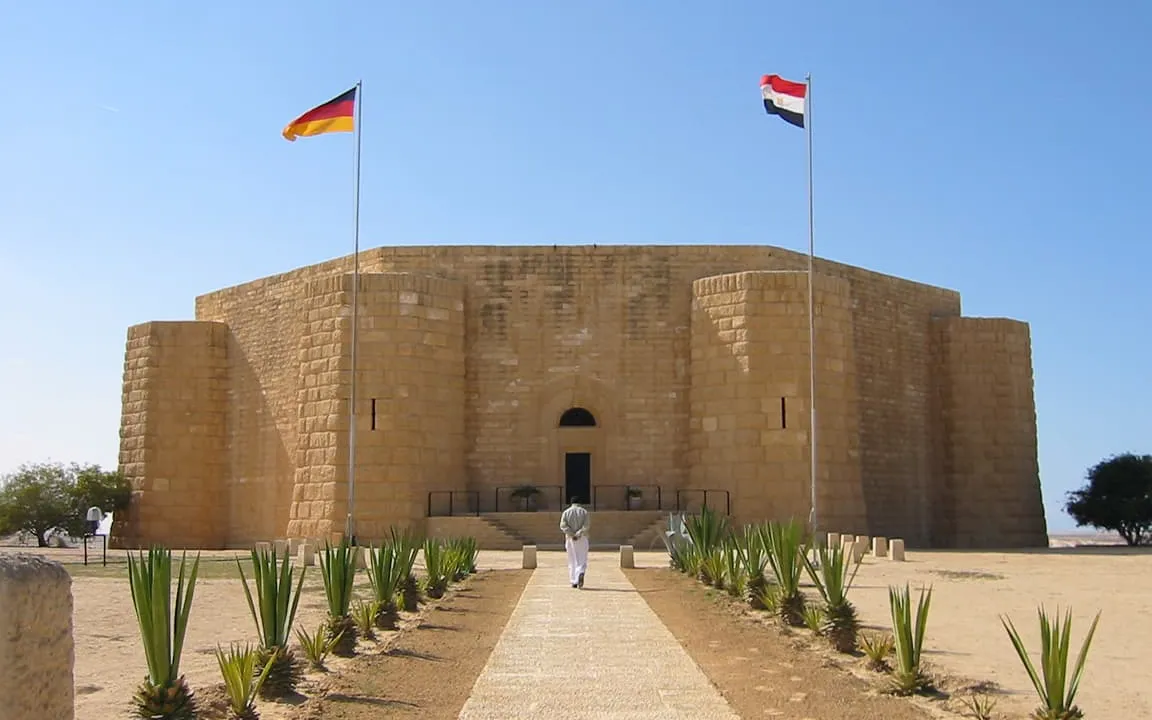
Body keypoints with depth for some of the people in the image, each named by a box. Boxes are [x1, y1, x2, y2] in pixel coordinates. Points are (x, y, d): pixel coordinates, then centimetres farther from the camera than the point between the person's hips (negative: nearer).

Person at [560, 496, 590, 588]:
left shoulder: (566, 512, 3)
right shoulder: (584, 512, 2)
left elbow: (563, 526, -9)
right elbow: (586, 525, -12)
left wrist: (572, 535, -11)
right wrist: (579, 533, -16)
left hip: (570, 539, 1)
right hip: (582, 539, -1)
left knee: (572, 560, 9)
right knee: (582, 559, 3)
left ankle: (574, 582, 8)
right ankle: (581, 573, -25)